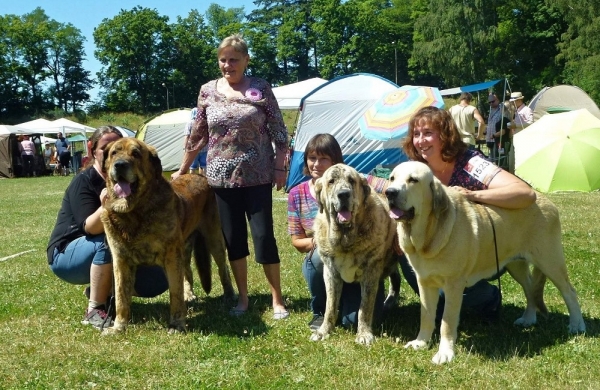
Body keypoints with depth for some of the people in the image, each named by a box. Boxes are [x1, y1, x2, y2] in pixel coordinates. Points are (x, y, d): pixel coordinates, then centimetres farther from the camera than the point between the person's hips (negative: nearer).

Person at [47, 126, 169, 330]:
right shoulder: (84, 181, -19)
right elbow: (90, 228, -31)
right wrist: (104, 207, -48)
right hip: (66, 254, -6)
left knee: (156, 280, -10)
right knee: (108, 242, -37)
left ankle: (99, 289, 11)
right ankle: (94, 310, -24)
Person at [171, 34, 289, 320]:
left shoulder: (261, 88, -2)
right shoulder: (207, 91, 4)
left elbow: (279, 132, 0)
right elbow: (198, 135, 11)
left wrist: (279, 167, -6)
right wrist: (182, 170, 14)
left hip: (257, 176, -2)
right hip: (221, 176, 3)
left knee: (263, 236, -3)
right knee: (233, 238, 7)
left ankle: (277, 299, 9)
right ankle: (242, 297, 21)